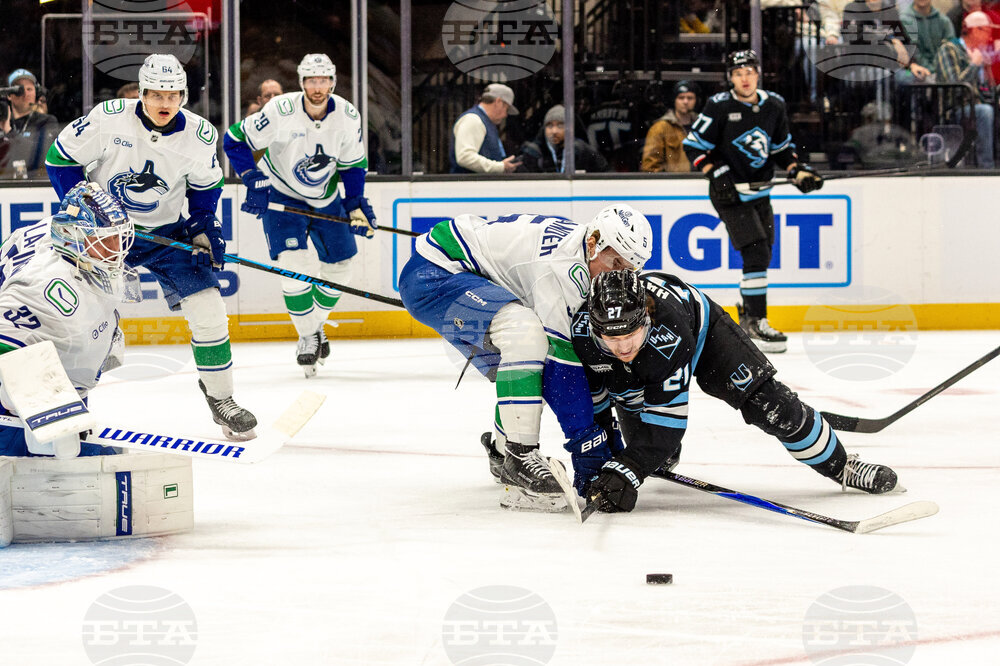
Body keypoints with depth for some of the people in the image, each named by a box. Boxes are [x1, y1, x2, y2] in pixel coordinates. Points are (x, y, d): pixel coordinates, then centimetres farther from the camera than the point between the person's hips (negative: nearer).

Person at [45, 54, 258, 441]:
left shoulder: (199, 136, -11)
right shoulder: (109, 118, -20)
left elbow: (205, 186, 9)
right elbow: (62, 157, -9)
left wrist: (205, 226, -2)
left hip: (167, 230, 2)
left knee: (207, 308, -7)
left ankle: (219, 395, 9)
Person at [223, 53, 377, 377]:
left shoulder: (347, 116, -14)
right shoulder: (280, 111, -26)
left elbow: (353, 164, 2)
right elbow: (235, 140, -16)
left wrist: (356, 203, -6)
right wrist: (253, 180, -23)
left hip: (325, 197, 4)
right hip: (282, 196, -4)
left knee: (339, 266, 8)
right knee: (292, 263, -19)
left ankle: (315, 323, 32)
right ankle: (307, 337, -4)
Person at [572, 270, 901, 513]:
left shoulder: (668, 333, -47)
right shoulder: (582, 331, -37)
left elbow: (667, 418, -42)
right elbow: (589, 392, -14)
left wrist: (628, 471, -51)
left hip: (701, 332, -3)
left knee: (770, 405, -14)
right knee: (653, 454, -4)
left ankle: (842, 467, 4)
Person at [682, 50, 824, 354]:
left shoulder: (773, 106, 4)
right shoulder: (719, 107, -12)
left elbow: (782, 147, 17)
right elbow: (693, 146, -7)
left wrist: (798, 170, 1)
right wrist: (716, 173, -18)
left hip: (759, 193, 7)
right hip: (729, 193, -7)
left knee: (762, 256, 13)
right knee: (756, 252, -18)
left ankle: (748, 316, 32)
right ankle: (756, 324, -16)